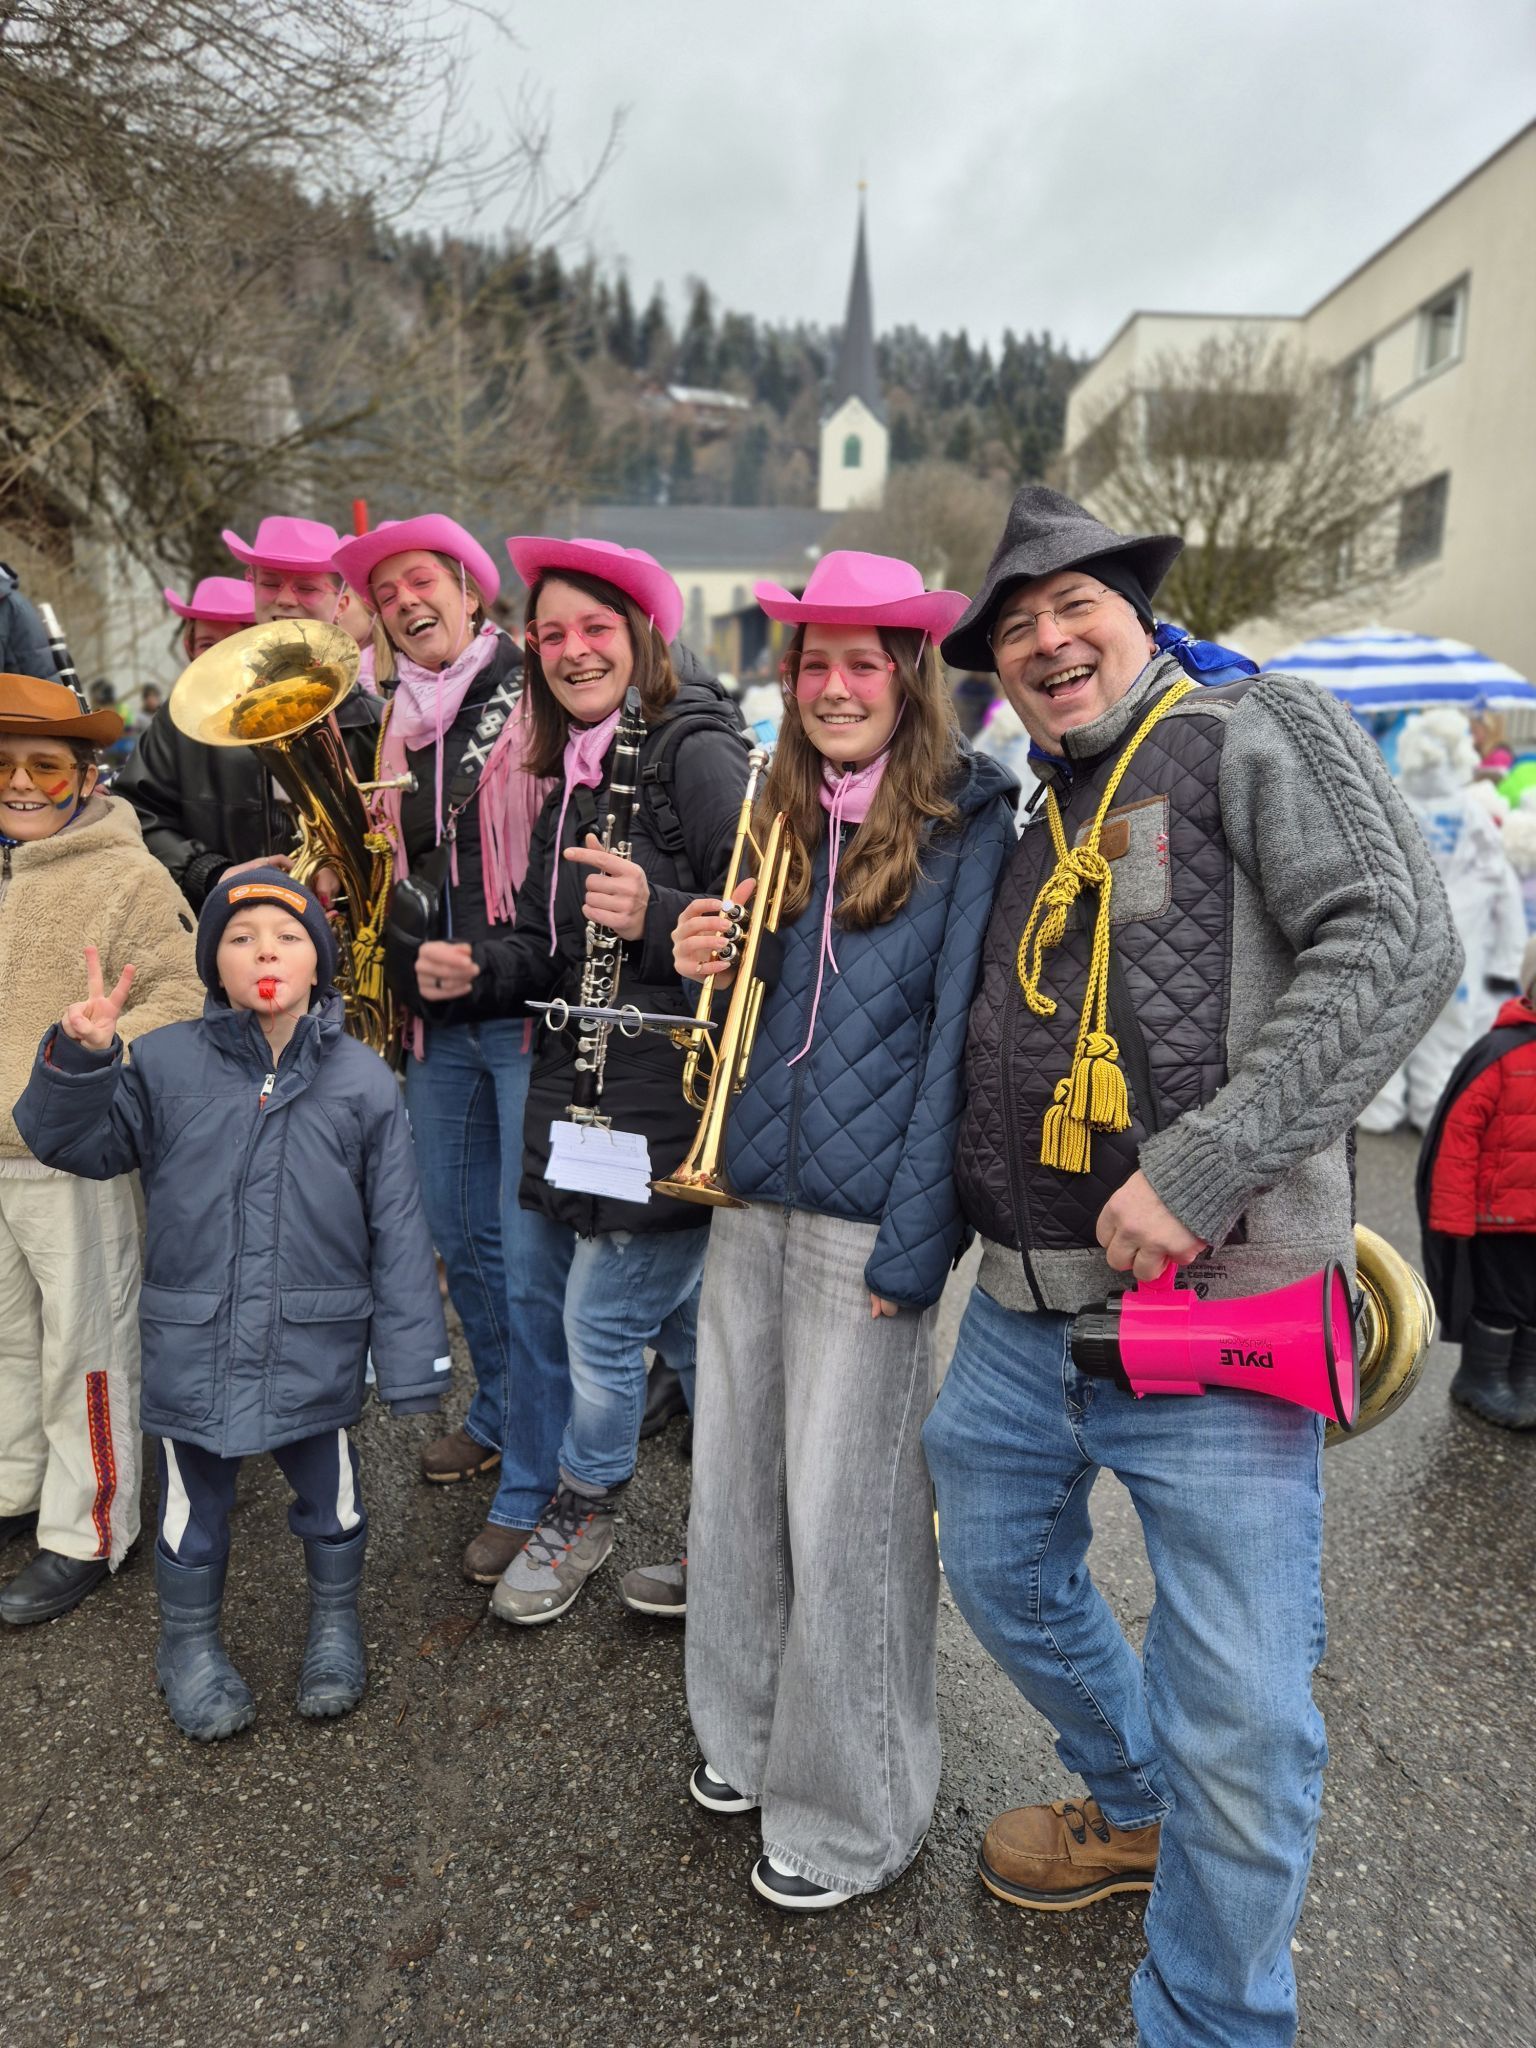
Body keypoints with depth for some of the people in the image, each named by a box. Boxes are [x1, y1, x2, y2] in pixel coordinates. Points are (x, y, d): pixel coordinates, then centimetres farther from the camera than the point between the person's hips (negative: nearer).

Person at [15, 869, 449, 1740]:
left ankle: (336, 1621, 47)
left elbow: (398, 1232, -6)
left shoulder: (364, 1081, -8)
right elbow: (72, 1141, 2)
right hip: (193, 1350, 1)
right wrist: (78, 1060, -18)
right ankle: (191, 1643, 45)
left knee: (331, 1501, 19)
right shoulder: (165, 1065, -6)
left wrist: (413, 1365, -6)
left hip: (319, 1351, 0)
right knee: (194, 1506, 19)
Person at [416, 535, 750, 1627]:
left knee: (604, 1316, 2)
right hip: (589, 1090, 9)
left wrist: (659, 915, -33)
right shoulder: (574, 775, 15)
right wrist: (478, 971, 2)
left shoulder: (697, 753, -12)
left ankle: (583, 1507, 28)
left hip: (669, 1100, -8)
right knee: (684, 1317, 18)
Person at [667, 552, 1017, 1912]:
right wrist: (706, 964, -4)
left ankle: (851, 1812, 27)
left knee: (845, 1519, 4)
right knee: (735, 1484, 17)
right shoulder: (780, 812, 11)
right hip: (750, 1199, 6)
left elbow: (956, 1035, -12)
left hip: (868, 1219, -6)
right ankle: (747, 1731, 41)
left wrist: (913, 1245, -15)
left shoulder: (967, 826, -8)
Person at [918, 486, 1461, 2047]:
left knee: (1238, 1730, -1)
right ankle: (1135, 1809, 52)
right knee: (1004, 1577, 24)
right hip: (1019, 1319, 7)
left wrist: (1193, 1170, -22)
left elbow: (1397, 943, -17)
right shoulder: (1026, 827, 16)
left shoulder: (1252, 731, -2)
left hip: (1213, 1332, -7)